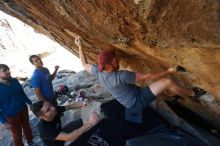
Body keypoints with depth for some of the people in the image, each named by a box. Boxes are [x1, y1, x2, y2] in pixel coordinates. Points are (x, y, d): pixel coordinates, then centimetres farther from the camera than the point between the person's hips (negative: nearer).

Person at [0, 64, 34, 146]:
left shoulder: (15, 81, -7)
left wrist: (30, 103, 11)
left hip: (23, 109, 5)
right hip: (11, 115, -4)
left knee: (27, 127, 23)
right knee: (17, 134, 15)